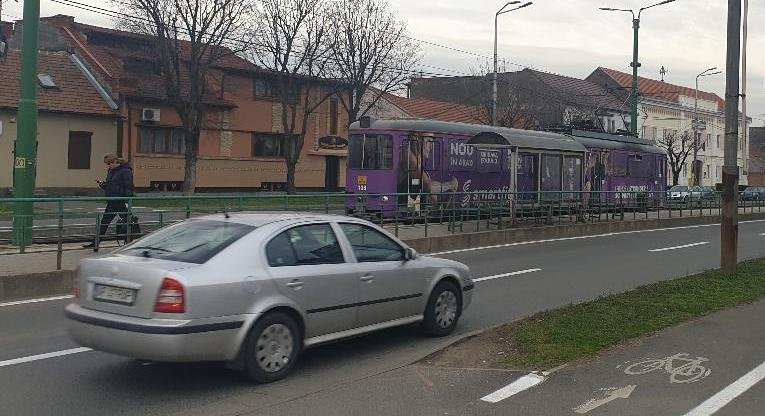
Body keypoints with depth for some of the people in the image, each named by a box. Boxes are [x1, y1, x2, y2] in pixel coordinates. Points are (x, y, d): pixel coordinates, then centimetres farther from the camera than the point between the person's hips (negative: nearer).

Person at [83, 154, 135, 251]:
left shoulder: (125, 171, -11)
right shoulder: (110, 171, 15)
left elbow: (128, 187, -16)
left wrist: (127, 201, -22)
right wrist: (103, 184, 3)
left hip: (121, 202, -9)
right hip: (111, 202, 9)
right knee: (104, 222, 8)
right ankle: (95, 243, 11)